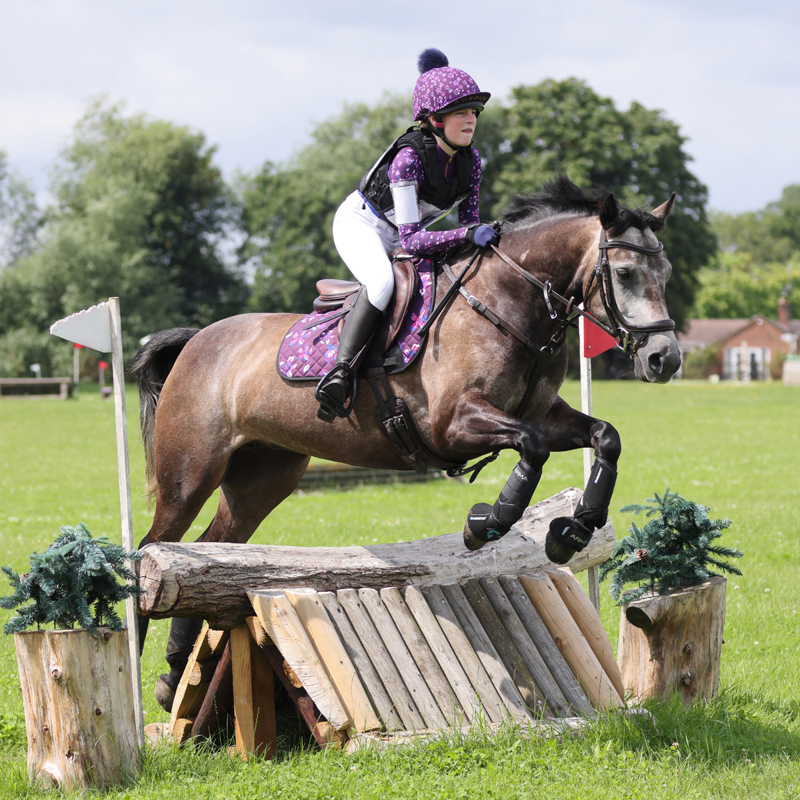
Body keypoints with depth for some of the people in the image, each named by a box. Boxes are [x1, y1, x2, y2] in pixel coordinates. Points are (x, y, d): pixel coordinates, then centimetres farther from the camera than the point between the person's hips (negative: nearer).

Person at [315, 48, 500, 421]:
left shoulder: (470, 159, -13)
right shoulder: (409, 157, -34)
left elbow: (469, 220, -3)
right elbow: (411, 240, -38)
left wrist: (482, 239, -24)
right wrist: (468, 234, -48)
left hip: (400, 237, 8)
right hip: (360, 224, -8)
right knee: (382, 282, -35)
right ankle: (340, 372, -39)